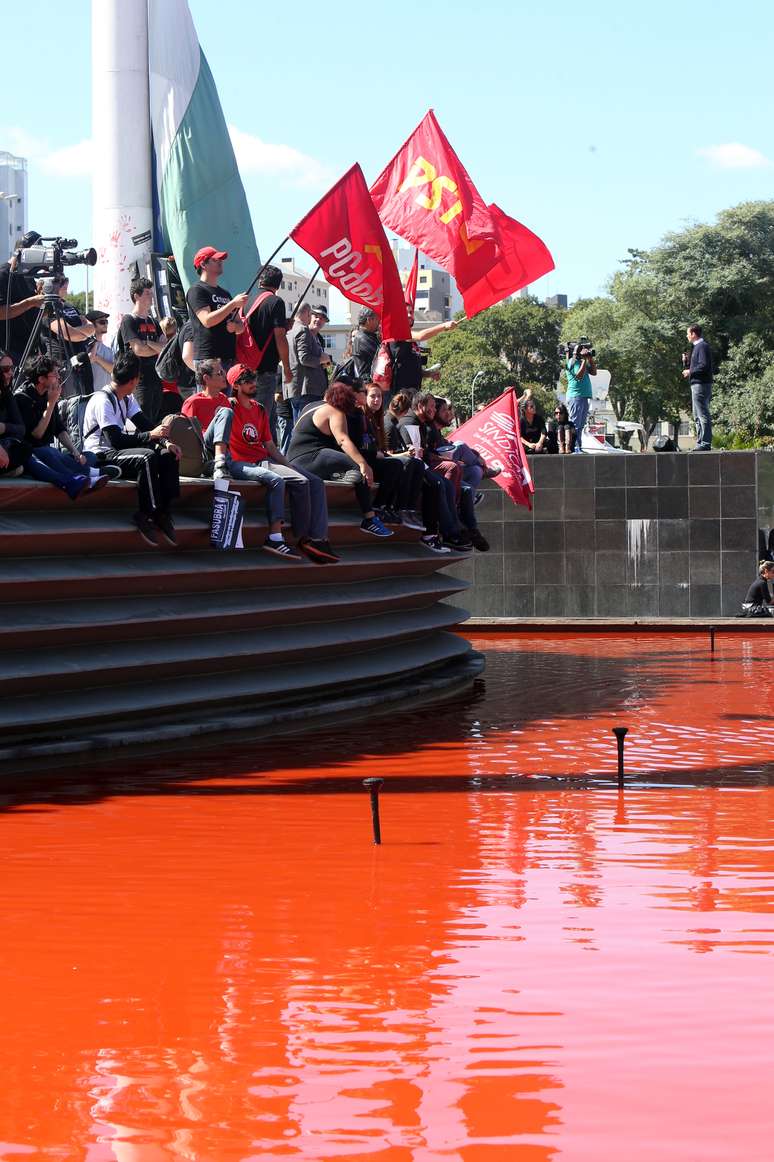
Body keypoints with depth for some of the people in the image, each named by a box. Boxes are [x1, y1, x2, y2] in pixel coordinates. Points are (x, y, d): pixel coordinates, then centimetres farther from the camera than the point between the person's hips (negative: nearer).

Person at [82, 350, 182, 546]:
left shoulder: (127, 398, 11)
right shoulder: (103, 401, -18)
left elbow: (145, 424, 8)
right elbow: (116, 440, -25)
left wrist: (166, 442, -10)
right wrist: (151, 436, -24)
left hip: (117, 451, 9)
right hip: (100, 457, -9)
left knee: (168, 456, -4)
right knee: (147, 457, -31)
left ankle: (163, 513, -9)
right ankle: (145, 514, -24)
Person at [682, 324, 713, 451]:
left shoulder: (702, 346, -11)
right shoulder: (696, 346, 20)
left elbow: (704, 366, -22)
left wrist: (690, 371, -12)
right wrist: (686, 361, 9)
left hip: (701, 384, -11)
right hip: (696, 384, 11)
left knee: (703, 415, -11)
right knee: (697, 416, 14)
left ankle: (706, 443, -12)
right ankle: (700, 443, 17)